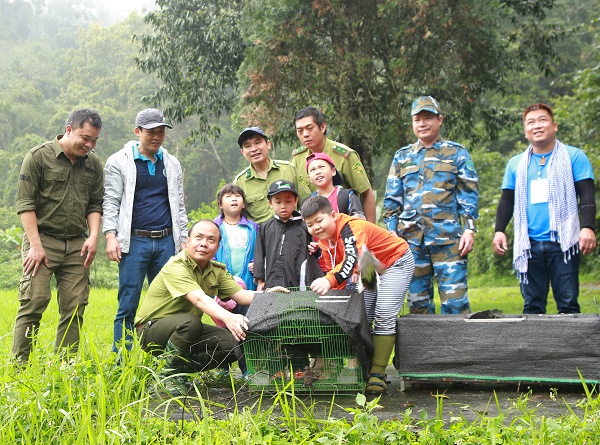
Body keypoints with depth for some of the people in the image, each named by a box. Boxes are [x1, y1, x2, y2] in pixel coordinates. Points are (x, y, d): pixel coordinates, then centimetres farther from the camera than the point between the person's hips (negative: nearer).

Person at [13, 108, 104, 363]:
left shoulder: (93, 163, 11)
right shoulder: (39, 156, -3)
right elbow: (24, 203, -6)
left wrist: (93, 237, -1)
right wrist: (35, 245, -12)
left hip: (77, 245, 4)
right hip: (42, 239, -4)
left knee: (75, 306, 1)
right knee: (34, 301, -10)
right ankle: (19, 364, -3)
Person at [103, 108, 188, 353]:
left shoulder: (172, 163, 16)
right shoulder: (119, 162, 4)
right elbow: (111, 202, -1)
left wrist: (183, 239, 13)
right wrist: (110, 236, -11)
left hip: (166, 242, 4)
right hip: (134, 241, -4)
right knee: (128, 305, -3)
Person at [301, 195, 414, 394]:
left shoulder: (350, 228, -33)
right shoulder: (324, 239, -5)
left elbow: (352, 259, -50)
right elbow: (334, 267, 4)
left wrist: (330, 280, -64)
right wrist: (331, 290, -12)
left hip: (396, 261, -9)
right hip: (371, 271, 9)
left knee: (384, 315, -17)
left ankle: (378, 373, -13)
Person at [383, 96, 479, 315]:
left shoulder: (456, 153, 9)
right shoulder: (402, 156, 15)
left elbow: (469, 195, 5)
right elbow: (391, 200, 15)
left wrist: (469, 229, -5)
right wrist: (391, 233, 6)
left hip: (447, 238, -3)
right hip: (411, 238, 3)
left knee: (455, 300, -8)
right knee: (417, 301, 6)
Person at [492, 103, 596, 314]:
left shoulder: (573, 157, 4)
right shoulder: (516, 164, 14)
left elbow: (587, 196, -2)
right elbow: (507, 201, 16)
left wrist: (588, 227, -16)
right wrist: (499, 230, 2)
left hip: (562, 243, -3)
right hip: (529, 245, 3)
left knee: (568, 303, -2)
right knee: (532, 305, 5)